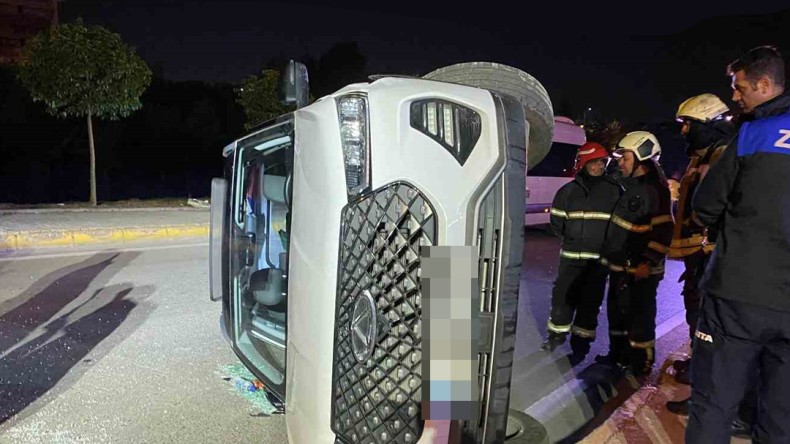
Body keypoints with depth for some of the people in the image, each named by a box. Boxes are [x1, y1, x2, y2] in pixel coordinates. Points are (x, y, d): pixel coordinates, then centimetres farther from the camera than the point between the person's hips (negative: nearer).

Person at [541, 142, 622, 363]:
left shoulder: (614, 191, 2)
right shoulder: (568, 190, 5)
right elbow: (557, 220, 10)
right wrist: (572, 237, 5)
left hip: (599, 258, -1)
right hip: (571, 256, 1)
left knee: (590, 302, 5)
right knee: (562, 295, 5)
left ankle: (580, 344, 17)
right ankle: (558, 333, 25)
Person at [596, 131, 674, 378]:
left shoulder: (653, 191, -17)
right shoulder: (632, 185, 14)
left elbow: (663, 231, -23)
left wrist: (648, 262, -26)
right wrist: (610, 254, 24)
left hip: (638, 270, -10)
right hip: (621, 266, 10)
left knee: (639, 316, 1)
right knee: (617, 312, 19)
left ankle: (640, 363, 15)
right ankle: (618, 354, 34)